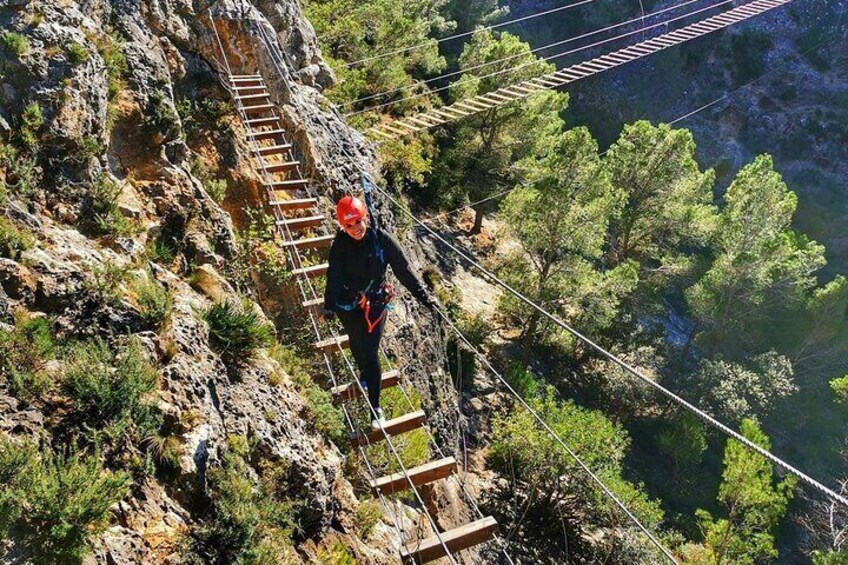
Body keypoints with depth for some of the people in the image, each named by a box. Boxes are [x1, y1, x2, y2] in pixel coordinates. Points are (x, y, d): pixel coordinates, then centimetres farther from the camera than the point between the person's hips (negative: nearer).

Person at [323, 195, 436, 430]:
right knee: (357, 347, 19)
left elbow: (404, 270, -12)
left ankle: (375, 406, 7)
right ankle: (365, 374, 52)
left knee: (371, 352, -3)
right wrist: (329, 306, -32)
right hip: (348, 304, 1)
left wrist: (423, 296, -13)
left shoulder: (382, 240, -15)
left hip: (376, 302, -1)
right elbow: (334, 276, -20)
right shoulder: (340, 245, -15)